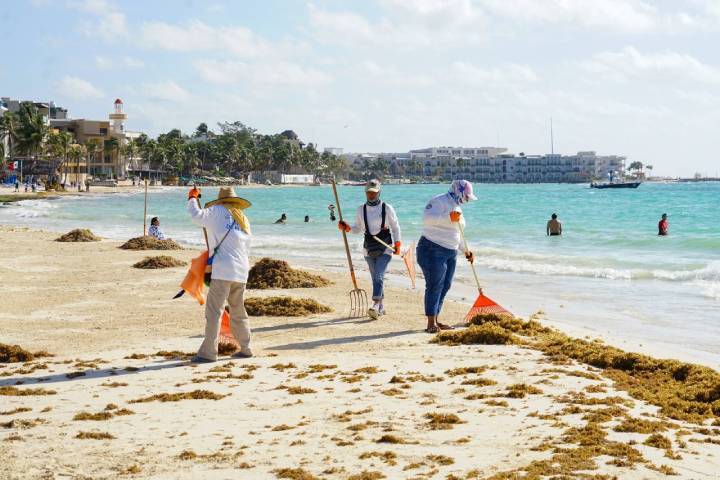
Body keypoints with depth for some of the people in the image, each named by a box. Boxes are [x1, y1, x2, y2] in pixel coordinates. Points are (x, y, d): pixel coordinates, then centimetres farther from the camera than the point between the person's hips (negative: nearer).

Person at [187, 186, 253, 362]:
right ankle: (245, 348, 23)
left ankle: (208, 352, -11)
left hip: (223, 271, -7)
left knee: (213, 311, -7)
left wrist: (192, 199, 8)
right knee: (238, 312, 18)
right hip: (241, 271, 7)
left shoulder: (218, 212, 1)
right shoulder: (244, 220, 21)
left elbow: (197, 216, -11)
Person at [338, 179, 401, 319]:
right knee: (375, 278, 10)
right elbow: (359, 228, 14)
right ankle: (381, 307, 21)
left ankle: (375, 306, -27)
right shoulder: (361, 209, 5)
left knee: (378, 276, -17)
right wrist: (347, 228, -5)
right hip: (369, 249, 4)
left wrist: (397, 244, -5)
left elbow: (395, 227, 3)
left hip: (385, 249, -4)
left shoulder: (387, 208, -4)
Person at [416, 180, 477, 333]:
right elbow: (427, 218, -27)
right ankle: (431, 323, -11)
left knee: (445, 286, 6)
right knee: (435, 285, -11)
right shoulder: (439, 201, -9)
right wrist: (449, 218, -32)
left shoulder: (457, 208, 20)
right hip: (433, 250, -9)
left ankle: (435, 321, 11)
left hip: (450, 252, 9)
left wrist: (465, 251, 24)